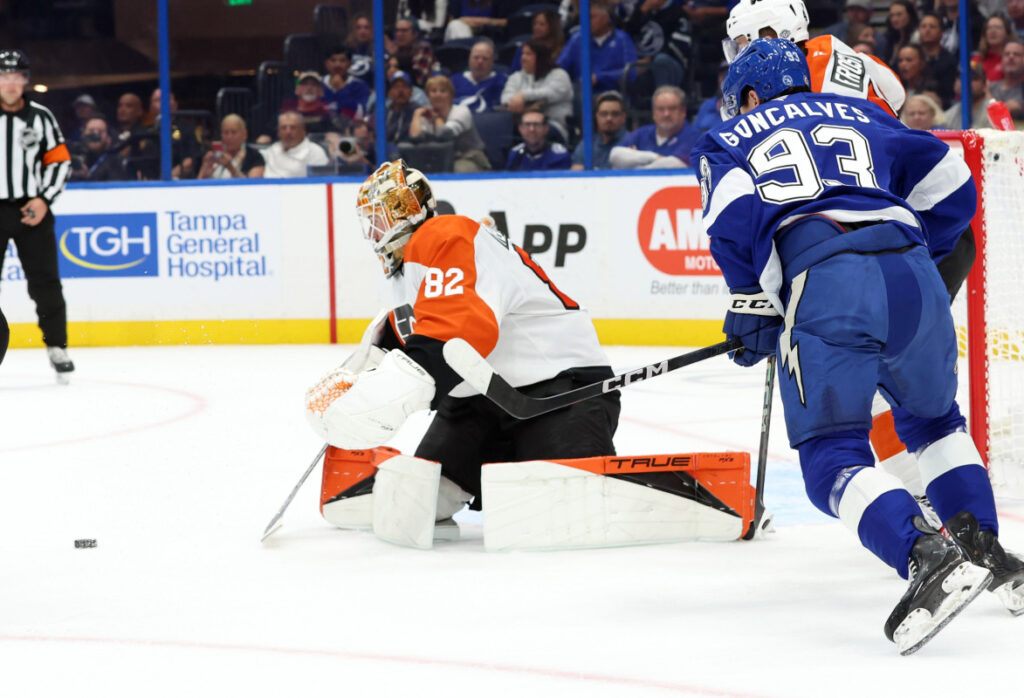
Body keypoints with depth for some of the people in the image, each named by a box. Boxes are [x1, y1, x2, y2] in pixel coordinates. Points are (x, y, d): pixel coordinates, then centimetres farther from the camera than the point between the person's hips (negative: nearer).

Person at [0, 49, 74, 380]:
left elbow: (60, 161, 6)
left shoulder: (41, 117, 3)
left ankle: (57, 346, 14)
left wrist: (44, 199, -6)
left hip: (32, 211, 1)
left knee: (45, 282, 1)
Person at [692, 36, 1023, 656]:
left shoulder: (729, 139, 23)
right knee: (933, 418, 29)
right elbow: (951, 187, 24)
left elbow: (734, 211, 1)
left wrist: (754, 307, 8)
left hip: (820, 285, -4)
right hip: (912, 279, 4)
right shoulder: (862, 117, 32)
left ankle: (926, 556, -25)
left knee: (832, 455, -1)